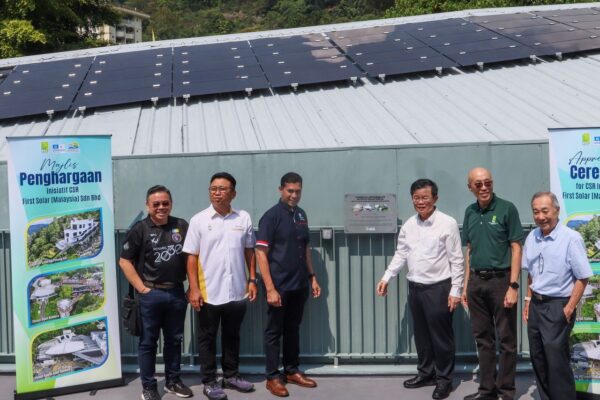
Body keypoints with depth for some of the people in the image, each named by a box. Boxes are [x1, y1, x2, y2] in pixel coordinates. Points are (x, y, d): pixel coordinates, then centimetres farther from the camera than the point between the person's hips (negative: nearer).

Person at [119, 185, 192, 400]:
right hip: (151, 294, -4)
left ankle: (173, 381, 28)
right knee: (148, 342, 6)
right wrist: (142, 288, -10)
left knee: (174, 340, 14)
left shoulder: (182, 226, 4)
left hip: (177, 293, 4)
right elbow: (124, 261, -6)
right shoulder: (140, 229, -7)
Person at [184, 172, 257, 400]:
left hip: (236, 291, 3)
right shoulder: (199, 220, -5)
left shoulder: (243, 218, 1)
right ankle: (209, 381, 20)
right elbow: (191, 257, -5)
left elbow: (249, 252, 9)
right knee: (207, 338, 9)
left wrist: (252, 281, 4)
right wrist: (194, 289, -10)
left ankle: (231, 375, 31)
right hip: (209, 292, -2)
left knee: (232, 336, 16)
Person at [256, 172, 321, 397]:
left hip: (299, 285, 6)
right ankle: (273, 377, 15)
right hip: (279, 286, -6)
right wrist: (270, 288, -20)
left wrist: (312, 277, 13)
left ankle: (292, 371, 28)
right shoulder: (271, 216, -11)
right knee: (274, 331, 5)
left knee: (293, 329, 16)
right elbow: (261, 253, -15)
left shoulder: (301, 215, 9)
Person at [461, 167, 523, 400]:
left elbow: (516, 248, -9)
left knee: (506, 339, 4)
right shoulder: (470, 212, 9)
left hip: (500, 279, -5)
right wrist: (466, 284, 11)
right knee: (483, 338, 12)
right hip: (476, 281, 5)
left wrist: (513, 286, -15)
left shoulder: (506, 209, -7)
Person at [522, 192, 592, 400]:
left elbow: (582, 278, -14)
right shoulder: (532, 238, 4)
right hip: (536, 305, 6)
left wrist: (568, 310, -13)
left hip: (558, 306, -6)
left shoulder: (571, 238, -16)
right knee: (538, 359, 15)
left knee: (557, 362, 0)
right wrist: (528, 301, 13)